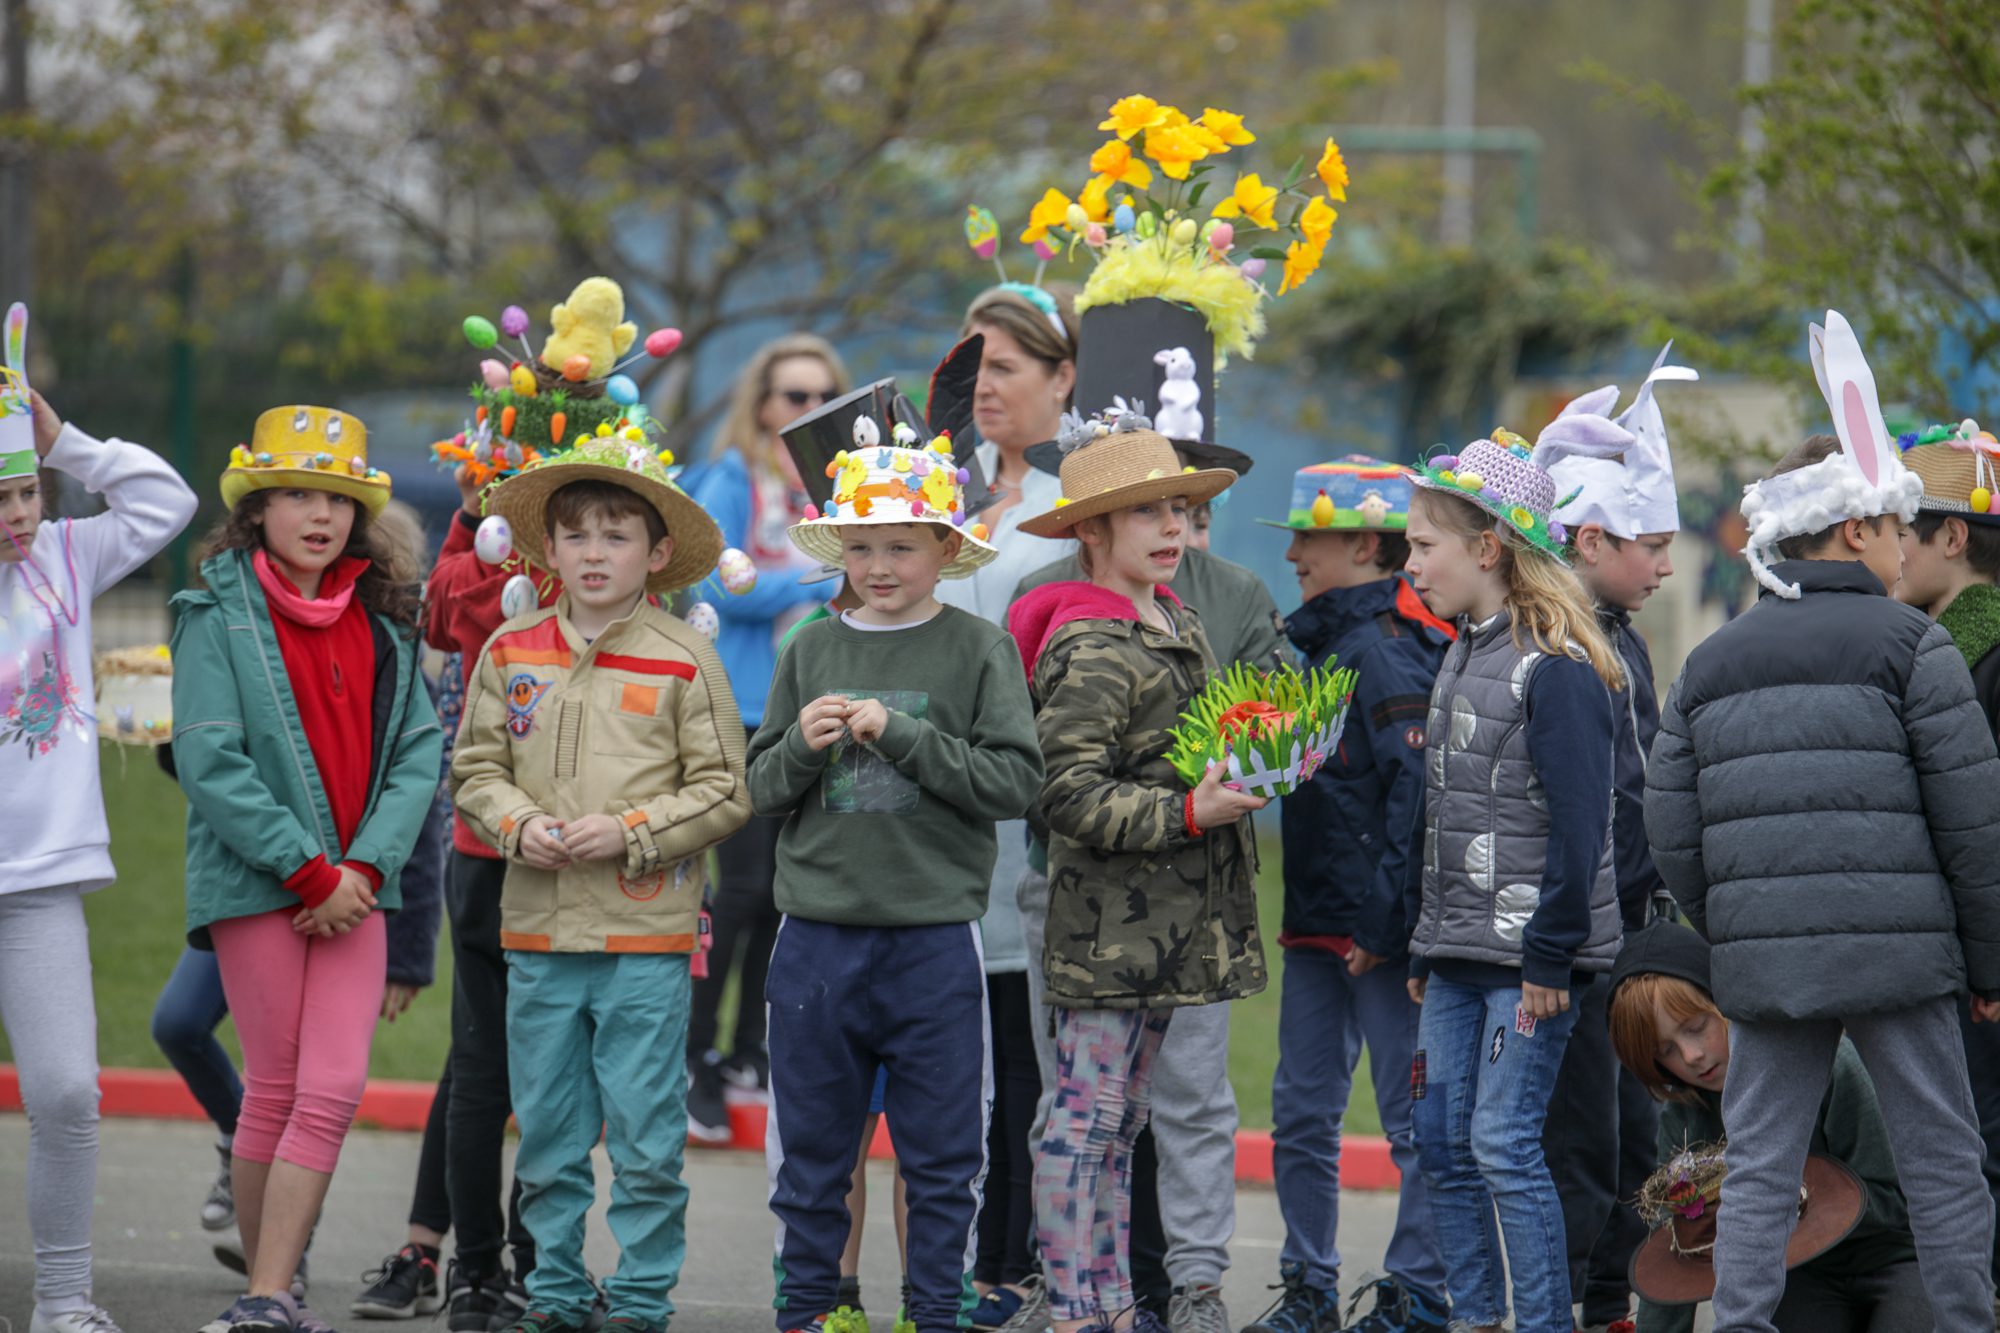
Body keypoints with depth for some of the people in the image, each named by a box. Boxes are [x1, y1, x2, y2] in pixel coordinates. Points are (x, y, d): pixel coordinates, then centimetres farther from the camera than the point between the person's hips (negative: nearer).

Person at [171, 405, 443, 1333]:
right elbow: (209, 763, -11)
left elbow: (420, 752, 5)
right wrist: (307, 872, -13)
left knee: (333, 1091, -7)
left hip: (353, 888, 4)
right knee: (275, 1091, -1)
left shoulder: (381, 622, 10)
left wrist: (365, 868, -9)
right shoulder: (218, 618, -3)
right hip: (254, 884, -4)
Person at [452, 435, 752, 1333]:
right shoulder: (510, 654, 7)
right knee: (547, 1138, 9)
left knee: (646, 1141, -1)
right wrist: (519, 825, -6)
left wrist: (630, 832, -13)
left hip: (646, 936, -3)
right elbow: (475, 768, 12)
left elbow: (724, 792, -1)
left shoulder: (684, 661, -2)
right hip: (538, 933, 3)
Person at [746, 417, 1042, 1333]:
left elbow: (1016, 782, -10)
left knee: (942, 1157, 4)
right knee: (810, 1150, 9)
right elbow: (761, 791, 10)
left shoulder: (979, 650, -1)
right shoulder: (812, 652, 7)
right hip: (818, 937, 3)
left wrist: (901, 735, -16)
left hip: (935, 938, -2)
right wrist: (802, 745, -11)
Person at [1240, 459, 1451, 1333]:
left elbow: (1415, 790, -20)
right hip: (1318, 928, 10)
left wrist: (1385, 921, -22)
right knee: (1301, 1113, 12)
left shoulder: (1385, 652, -14)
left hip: (1381, 931, -10)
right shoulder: (1324, 643, 15)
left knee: (1410, 1116, -2)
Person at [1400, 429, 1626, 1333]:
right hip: (1458, 954, 9)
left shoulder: (1555, 667, -14)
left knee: (1503, 1144, -10)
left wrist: (1549, 957, -18)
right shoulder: (1461, 657, 15)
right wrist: (1424, 948, 20)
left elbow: (1578, 825, -17)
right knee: (1441, 1143, 8)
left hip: (1528, 953, -9)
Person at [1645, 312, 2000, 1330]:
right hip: (1897, 952, -4)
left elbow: (1672, 834, 10)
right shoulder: (1907, 645, -3)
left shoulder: (1710, 664, 12)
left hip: (1760, 965, 4)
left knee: (1759, 1168, 6)